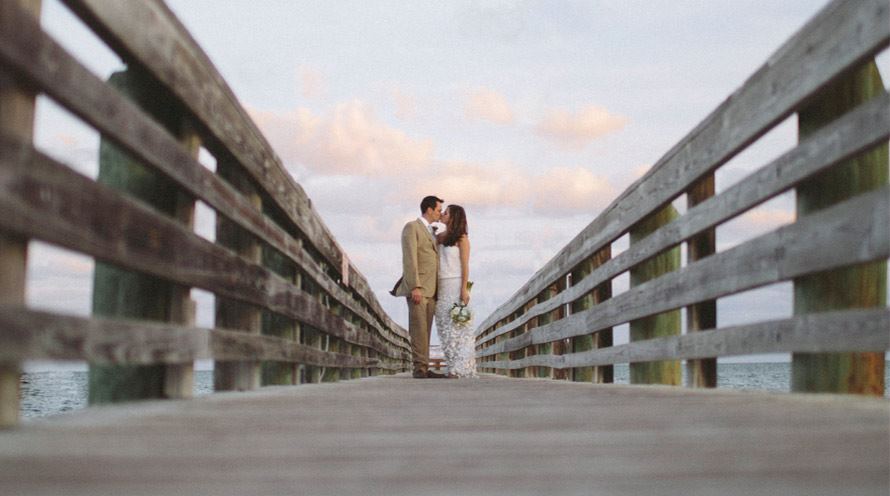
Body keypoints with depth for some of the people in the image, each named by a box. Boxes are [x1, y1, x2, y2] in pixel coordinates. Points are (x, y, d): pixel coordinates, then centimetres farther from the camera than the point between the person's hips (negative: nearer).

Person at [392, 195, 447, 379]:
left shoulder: (431, 232, 23)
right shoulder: (412, 227, -3)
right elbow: (409, 259, -13)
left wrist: (437, 289, 14)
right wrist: (415, 287, -20)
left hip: (431, 289, 8)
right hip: (417, 287, -8)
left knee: (425, 331, 4)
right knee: (419, 329, -10)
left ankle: (424, 369, 3)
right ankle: (419, 368, -11)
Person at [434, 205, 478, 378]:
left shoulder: (462, 238, -4)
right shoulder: (440, 237, 13)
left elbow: (465, 265, -9)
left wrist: (464, 289, -15)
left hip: (456, 285, -6)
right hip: (442, 286, 6)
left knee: (458, 326, -7)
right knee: (445, 326, 4)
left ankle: (462, 369, -6)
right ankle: (454, 367, 7)